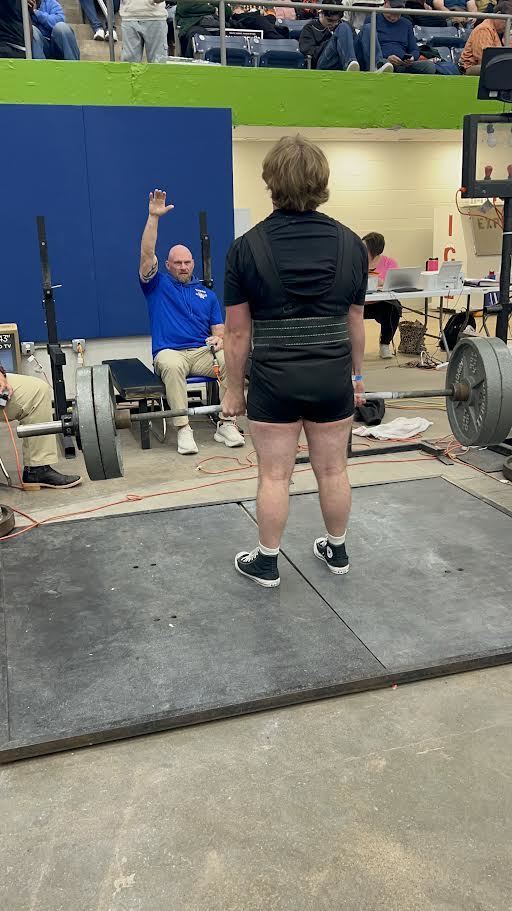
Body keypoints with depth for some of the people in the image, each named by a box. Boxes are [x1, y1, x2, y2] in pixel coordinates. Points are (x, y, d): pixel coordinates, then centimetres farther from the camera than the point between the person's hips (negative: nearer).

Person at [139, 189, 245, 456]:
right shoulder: (158, 285, 13)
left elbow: (219, 329, 14)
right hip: (169, 352, -2)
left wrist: (219, 339, -11)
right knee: (172, 366, -40)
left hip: (203, 352, 3)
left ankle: (226, 424, -25)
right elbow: (147, 254, -3)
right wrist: (154, 217, -11)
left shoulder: (207, 294, 20)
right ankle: (183, 428, -36)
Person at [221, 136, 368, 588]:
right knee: (333, 470, 15)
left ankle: (266, 563, 22)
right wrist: (356, 375, 17)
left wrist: (234, 389, 5)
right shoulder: (350, 243, 0)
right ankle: (337, 551, 32)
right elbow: (355, 321, 6)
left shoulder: (247, 247, -7)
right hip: (332, 377, 3)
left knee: (275, 476, 8)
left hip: (275, 380, -2)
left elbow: (238, 332, -5)